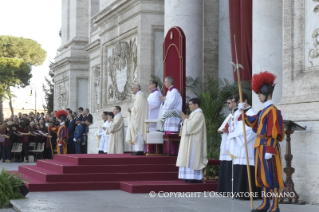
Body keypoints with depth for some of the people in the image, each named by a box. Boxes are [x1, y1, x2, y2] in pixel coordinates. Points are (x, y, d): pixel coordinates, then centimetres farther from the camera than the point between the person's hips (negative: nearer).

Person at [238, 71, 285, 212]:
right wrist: (242, 111, 14)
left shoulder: (272, 110, -13)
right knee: (263, 175, 12)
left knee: (272, 175, -7)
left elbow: (273, 132, -18)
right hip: (260, 146, 10)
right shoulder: (263, 110, 16)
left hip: (268, 146, -10)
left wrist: (269, 150, -22)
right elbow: (252, 123, 25)